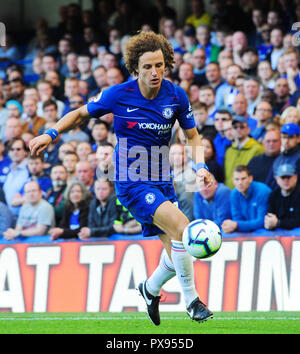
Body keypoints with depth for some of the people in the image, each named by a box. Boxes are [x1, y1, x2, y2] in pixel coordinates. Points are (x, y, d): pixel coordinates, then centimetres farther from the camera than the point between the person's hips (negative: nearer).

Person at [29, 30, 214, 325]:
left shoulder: (176, 96, -3)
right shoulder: (118, 95, -11)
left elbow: (192, 136, 9)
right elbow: (81, 113, 6)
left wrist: (200, 166, -8)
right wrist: (51, 134, -5)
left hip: (162, 181, 5)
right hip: (132, 182, -5)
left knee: (177, 257, 3)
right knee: (181, 226, -27)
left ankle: (150, 288, 38)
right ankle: (191, 298, -13)